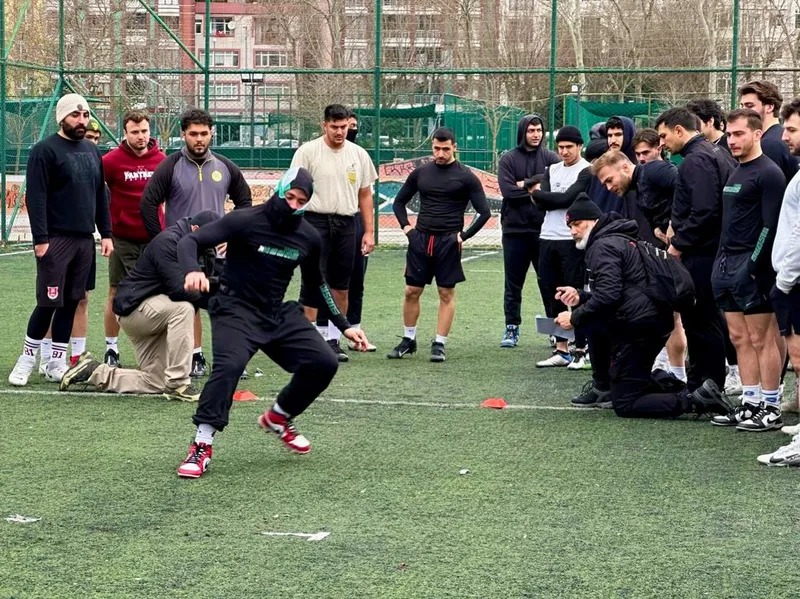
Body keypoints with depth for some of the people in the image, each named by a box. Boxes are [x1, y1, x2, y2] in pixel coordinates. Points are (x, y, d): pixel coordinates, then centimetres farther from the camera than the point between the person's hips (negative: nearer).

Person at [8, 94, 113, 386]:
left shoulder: (92, 151, 15)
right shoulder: (45, 151, -6)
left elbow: (100, 196, 19)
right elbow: (36, 198, -11)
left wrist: (106, 233, 12)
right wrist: (40, 238, -17)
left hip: (85, 240, 6)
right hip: (55, 240, -6)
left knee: (71, 304, 7)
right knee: (48, 303, -5)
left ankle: (56, 364, 13)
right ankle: (27, 360, 9)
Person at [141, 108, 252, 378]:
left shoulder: (225, 167, 5)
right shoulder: (170, 167, -5)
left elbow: (244, 201, 17)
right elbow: (148, 204, -4)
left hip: (218, 252, 2)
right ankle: (196, 358, 13)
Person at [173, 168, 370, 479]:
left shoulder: (308, 237, 2)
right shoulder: (245, 221, -14)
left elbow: (316, 284, 19)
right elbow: (190, 241, -17)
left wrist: (344, 326, 18)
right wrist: (193, 270, -40)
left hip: (279, 314, 6)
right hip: (236, 310, -6)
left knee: (324, 363, -6)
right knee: (229, 365, -30)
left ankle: (278, 418, 19)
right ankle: (201, 447, -21)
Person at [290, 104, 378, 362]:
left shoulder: (359, 154, 10)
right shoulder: (308, 151, -2)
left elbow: (365, 195, 15)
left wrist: (369, 231, 10)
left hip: (346, 225, 4)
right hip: (315, 222, -4)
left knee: (341, 287, 7)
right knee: (312, 283, -9)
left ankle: (333, 340, 16)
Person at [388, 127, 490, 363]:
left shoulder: (466, 177, -2)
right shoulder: (421, 173, 8)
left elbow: (484, 212, -2)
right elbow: (399, 201, 19)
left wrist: (464, 235, -7)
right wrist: (405, 226, 6)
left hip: (448, 242, -3)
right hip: (420, 239, 3)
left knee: (447, 293, 0)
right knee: (412, 291, 5)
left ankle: (439, 344, 6)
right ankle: (408, 340, 17)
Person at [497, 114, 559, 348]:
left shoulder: (550, 158, 3)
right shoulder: (509, 159, 1)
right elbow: (508, 190, -11)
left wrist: (526, 184, -11)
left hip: (544, 230, 0)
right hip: (515, 230, 0)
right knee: (513, 285, 8)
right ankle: (512, 328, 18)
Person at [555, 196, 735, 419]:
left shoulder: (603, 246, -11)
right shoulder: (618, 240, 22)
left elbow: (607, 296, -23)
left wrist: (575, 318, -13)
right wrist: (580, 297, 13)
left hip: (638, 328, -10)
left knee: (625, 405, -6)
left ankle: (697, 400, -18)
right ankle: (668, 387, 10)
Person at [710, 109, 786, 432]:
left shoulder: (768, 173, -10)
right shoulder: (735, 172, 17)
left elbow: (771, 225, -16)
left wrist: (753, 266, -19)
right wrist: (721, 263, 15)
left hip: (752, 268, -9)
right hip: (728, 265, 9)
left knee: (761, 339, -5)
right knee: (740, 338, 10)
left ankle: (771, 410, 0)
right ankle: (750, 404, 15)